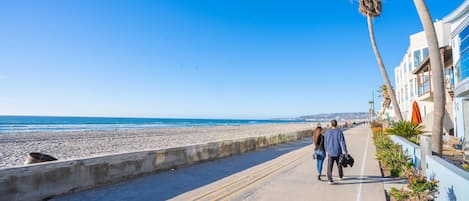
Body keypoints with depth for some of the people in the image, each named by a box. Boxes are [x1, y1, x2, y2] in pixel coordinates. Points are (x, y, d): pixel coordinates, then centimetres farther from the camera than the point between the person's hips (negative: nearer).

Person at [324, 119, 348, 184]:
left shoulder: (327, 132, 0)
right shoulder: (339, 132, -8)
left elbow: (325, 143, 9)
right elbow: (342, 142, -14)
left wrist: (327, 151, 24)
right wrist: (345, 152, -13)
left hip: (330, 152, 0)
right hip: (338, 152, 0)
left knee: (330, 166, -2)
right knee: (339, 164, 22)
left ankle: (329, 179, -14)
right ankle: (340, 176, 42)